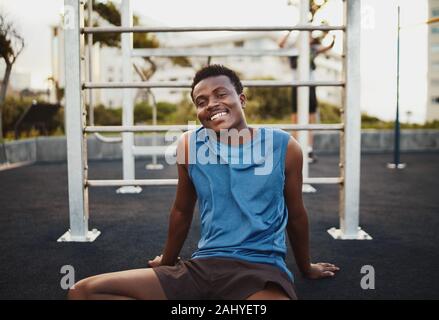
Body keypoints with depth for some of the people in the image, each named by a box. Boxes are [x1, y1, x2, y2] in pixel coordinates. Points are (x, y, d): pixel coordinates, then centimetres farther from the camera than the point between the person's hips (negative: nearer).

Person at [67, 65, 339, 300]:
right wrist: (167, 262, 33)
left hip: (261, 268, -4)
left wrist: (306, 268, 28)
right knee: (82, 292, -9)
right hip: (202, 265, 4)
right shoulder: (190, 145, 5)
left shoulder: (283, 146, 1)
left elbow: (296, 215, 15)